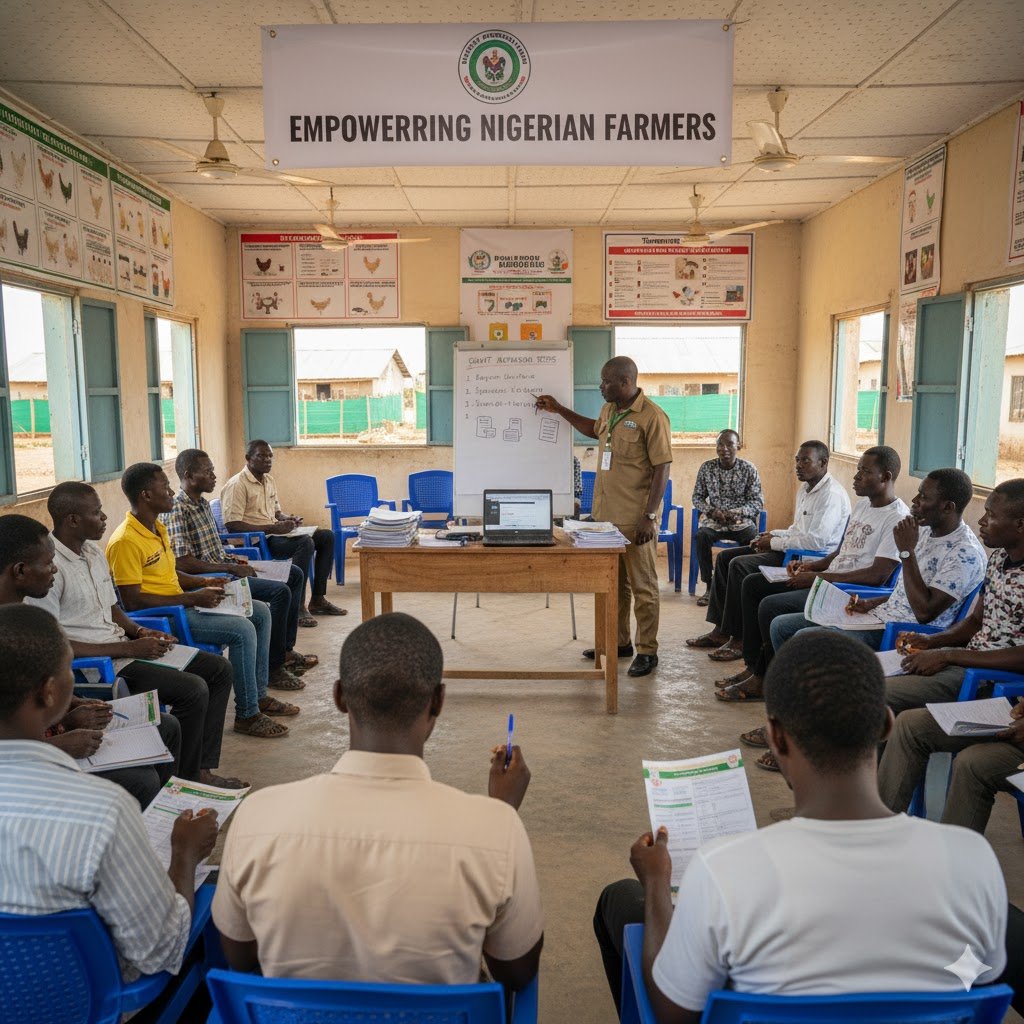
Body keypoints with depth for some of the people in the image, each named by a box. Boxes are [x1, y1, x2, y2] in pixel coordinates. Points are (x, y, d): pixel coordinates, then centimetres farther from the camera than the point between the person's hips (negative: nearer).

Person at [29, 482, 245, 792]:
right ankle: (185, 783, -3)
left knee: (219, 669, 3)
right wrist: (129, 649, -19)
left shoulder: (94, 552, 11)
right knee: (193, 690, -23)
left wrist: (140, 632, 1)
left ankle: (202, 769, 8)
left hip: (121, 647, 10)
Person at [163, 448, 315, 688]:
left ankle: (285, 650, 12)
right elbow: (184, 563, -24)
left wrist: (235, 560, 7)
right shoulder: (176, 511, -17)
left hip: (222, 568, 10)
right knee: (280, 591, -25)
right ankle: (273, 668, -15)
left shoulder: (203, 504, 13)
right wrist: (230, 568, -20)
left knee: (295, 574, 10)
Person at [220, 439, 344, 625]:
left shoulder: (269, 481, 16)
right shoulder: (237, 485, -12)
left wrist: (288, 519, 3)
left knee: (326, 536, -1)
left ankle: (318, 599, 2)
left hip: (273, 534, 9)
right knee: (305, 542, -30)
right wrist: (271, 528, -22)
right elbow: (232, 525, -20)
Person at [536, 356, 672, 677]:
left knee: (642, 585, 2)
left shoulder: (652, 417, -14)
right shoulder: (609, 410, 11)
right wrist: (559, 409, 30)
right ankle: (619, 642, 29)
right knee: (613, 582, 16)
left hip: (635, 519, -8)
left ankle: (647, 651, 11)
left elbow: (662, 468, -15)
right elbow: (595, 429, 35)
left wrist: (649, 516, -19)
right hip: (606, 514, 8)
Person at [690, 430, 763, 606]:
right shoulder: (706, 467, 2)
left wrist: (736, 513, -19)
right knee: (701, 536, -31)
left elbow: (758, 501, -3)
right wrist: (712, 511, -13)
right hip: (713, 519, 1)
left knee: (752, 538, -33)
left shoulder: (749, 469, -2)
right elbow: (697, 497, 8)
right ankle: (709, 586, -19)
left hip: (741, 520, -1)